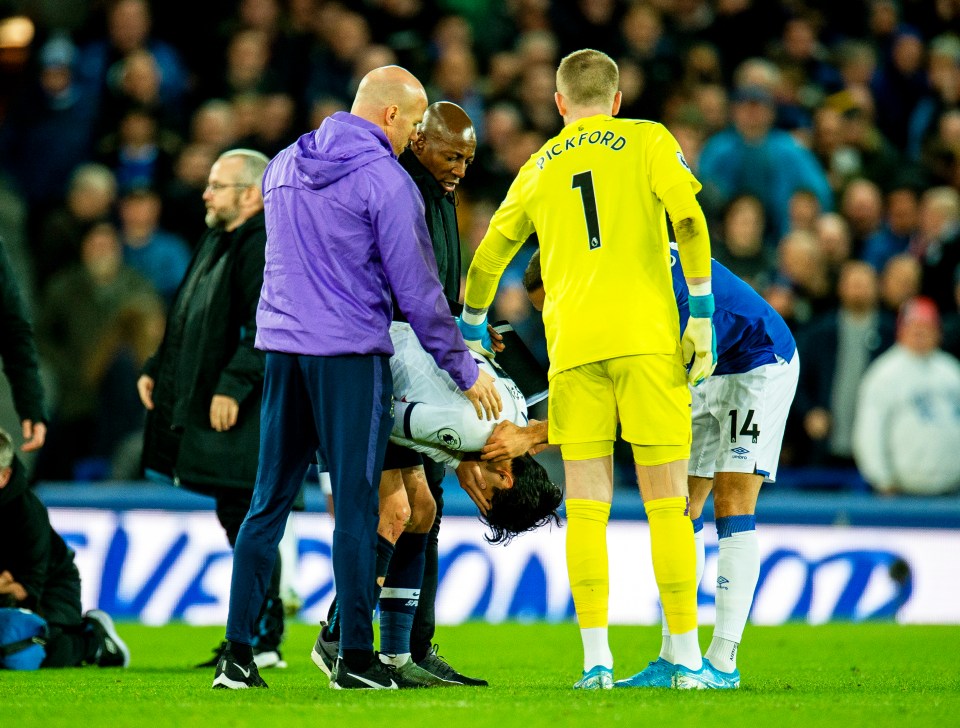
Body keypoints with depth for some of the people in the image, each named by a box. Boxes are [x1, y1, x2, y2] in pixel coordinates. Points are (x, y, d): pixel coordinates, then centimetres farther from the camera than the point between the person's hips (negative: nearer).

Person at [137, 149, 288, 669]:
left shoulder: (266, 246, -14)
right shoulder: (216, 243, 18)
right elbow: (191, 321, 27)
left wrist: (234, 385, -27)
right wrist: (156, 369, 16)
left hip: (246, 414, -10)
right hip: (206, 409, 10)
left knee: (248, 522, -8)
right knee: (237, 521, 13)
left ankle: (263, 640, -3)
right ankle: (254, 633, 19)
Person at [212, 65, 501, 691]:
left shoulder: (283, 167, 13)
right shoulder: (387, 181, -9)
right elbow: (417, 288, -8)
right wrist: (466, 371, 0)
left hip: (281, 348, 6)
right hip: (351, 356, -6)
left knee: (269, 500, 8)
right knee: (356, 504, -1)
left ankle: (238, 655, 5)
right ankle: (356, 658, -1)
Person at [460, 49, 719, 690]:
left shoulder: (539, 167, 18)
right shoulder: (647, 140, 8)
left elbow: (486, 261, 23)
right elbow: (689, 221, -6)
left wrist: (471, 336, 36)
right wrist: (702, 317, -5)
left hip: (572, 344, 2)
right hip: (646, 336, -2)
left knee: (586, 505, 3)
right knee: (668, 502, 1)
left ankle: (596, 659, -4)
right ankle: (688, 658, 0)